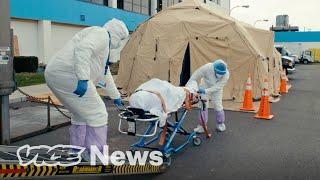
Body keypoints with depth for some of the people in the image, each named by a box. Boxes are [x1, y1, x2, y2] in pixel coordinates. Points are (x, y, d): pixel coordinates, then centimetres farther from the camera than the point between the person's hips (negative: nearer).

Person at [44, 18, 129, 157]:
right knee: (97, 115, -2)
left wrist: (116, 96, 48)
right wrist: (83, 79, -27)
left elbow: (105, 75, 39)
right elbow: (83, 49, -22)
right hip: (68, 74, -10)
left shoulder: (104, 45, 29)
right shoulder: (101, 34, -1)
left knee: (81, 115, 23)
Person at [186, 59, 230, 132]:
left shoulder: (226, 74, -31)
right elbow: (195, 76, -26)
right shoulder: (207, 67, -36)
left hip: (216, 89, 1)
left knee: (218, 106, 1)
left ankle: (220, 124, 21)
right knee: (203, 106, -4)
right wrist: (189, 86, -33)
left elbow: (217, 87, -32)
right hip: (205, 85, -1)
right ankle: (201, 126, 4)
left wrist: (205, 91, -42)